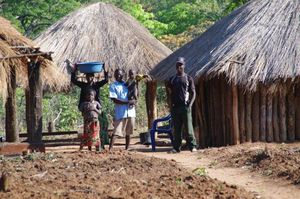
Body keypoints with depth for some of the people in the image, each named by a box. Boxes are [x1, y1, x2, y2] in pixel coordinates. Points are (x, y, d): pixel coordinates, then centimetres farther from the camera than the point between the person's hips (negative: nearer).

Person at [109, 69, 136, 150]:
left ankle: (127, 149, 16)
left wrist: (133, 101, -7)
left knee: (128, 132, 9)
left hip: (130, 112, 5)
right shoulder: (113, 86, 0)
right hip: (120, 113, -5)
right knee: (116, 132, -12)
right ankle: (110, 149, -18)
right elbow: (114, 100, -9)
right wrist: (127, 102, -18)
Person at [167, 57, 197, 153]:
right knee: (176, 129, 5)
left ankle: (192, 146, -2)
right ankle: (176, 147, 8)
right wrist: (171, 105, 4)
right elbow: (170, 93, 16)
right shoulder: (172, 79, 13)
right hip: (175, 107, 3)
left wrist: (190, 104, -10)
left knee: (189, 127, -6)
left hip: (185, 106, -3)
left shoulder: (188, 78, 5)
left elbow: (193, 93, 3)